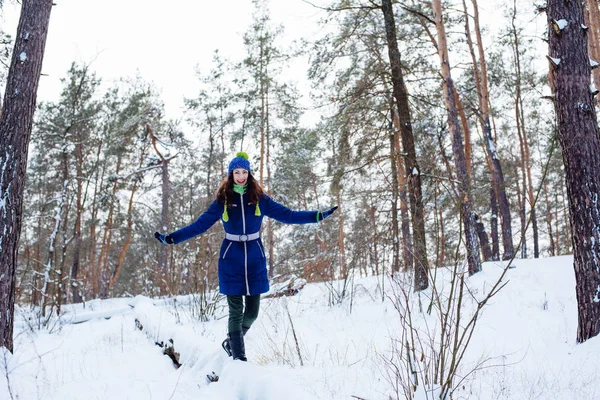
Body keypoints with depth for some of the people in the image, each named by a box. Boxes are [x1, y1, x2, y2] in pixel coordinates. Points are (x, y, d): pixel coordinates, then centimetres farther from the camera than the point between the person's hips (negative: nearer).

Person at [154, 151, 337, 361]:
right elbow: (199, 224, 0)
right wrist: (172, 238, -8)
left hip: (255, 259, 2)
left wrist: (318, 216, -4)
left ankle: (232, 341, 33)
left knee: (252, 311, 5)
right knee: (236, 311, -1)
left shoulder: (259, 199, 2)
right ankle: (238, 356, 14)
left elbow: (287, 215, 2)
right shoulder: (222, 201, 0)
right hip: (231, 259, -2)